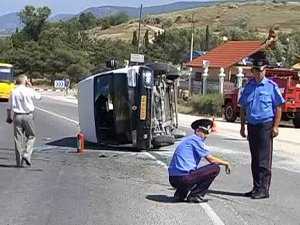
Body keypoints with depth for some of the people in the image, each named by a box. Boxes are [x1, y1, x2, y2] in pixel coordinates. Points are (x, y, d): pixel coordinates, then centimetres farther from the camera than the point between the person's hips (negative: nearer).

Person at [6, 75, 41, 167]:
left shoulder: (13, 92, 2)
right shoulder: (29, 91, -6)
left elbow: (9, 107, 3)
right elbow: (38, 96, 14)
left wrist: (9, 118, 15)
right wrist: (31, 87, 18)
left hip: (17, 116, 3)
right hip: (28, 115, -3)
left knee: (18, 139, 6)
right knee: (31, 136, 12)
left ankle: (19, 161, 9)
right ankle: (27, 154, -6)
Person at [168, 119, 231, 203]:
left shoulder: (187, 140, 23)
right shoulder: (195, 139, -4)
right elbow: (211, 160, -6)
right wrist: (226, 163, 11)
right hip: (183, 177, -10)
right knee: (215, 168, -2)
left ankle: (180, 194, 17)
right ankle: (195, 195, -3)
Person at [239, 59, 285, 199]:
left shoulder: (271, 86, -3)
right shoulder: (248, 86, 11)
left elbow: (278, 108, -4)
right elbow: (243, 108, 17)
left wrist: (275, 127, -10)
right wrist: (242, 126, 13)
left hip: (266, 125, -5)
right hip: (252, 125, 5)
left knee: (264, 159, -5)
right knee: (255, 159, 11)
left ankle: (263, 189, -1)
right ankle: (256, 188, 19)